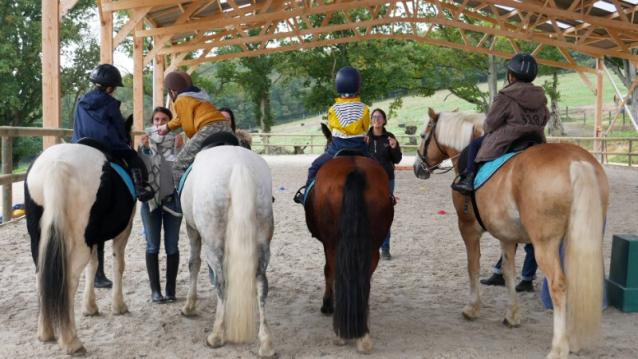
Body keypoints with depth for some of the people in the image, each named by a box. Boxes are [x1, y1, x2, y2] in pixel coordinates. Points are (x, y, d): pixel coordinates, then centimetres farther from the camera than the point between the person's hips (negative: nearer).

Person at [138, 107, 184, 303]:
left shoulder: (177, 142, 1)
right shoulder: (146, 142, 3)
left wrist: (179, 148, -17)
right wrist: (142, 149, -18)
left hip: (172, 197, 0)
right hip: (150, 199, 1)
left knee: (171, 246, 5)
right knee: (153, 246, 4)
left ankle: (170, 289, 14)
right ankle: (155, 289, 11)